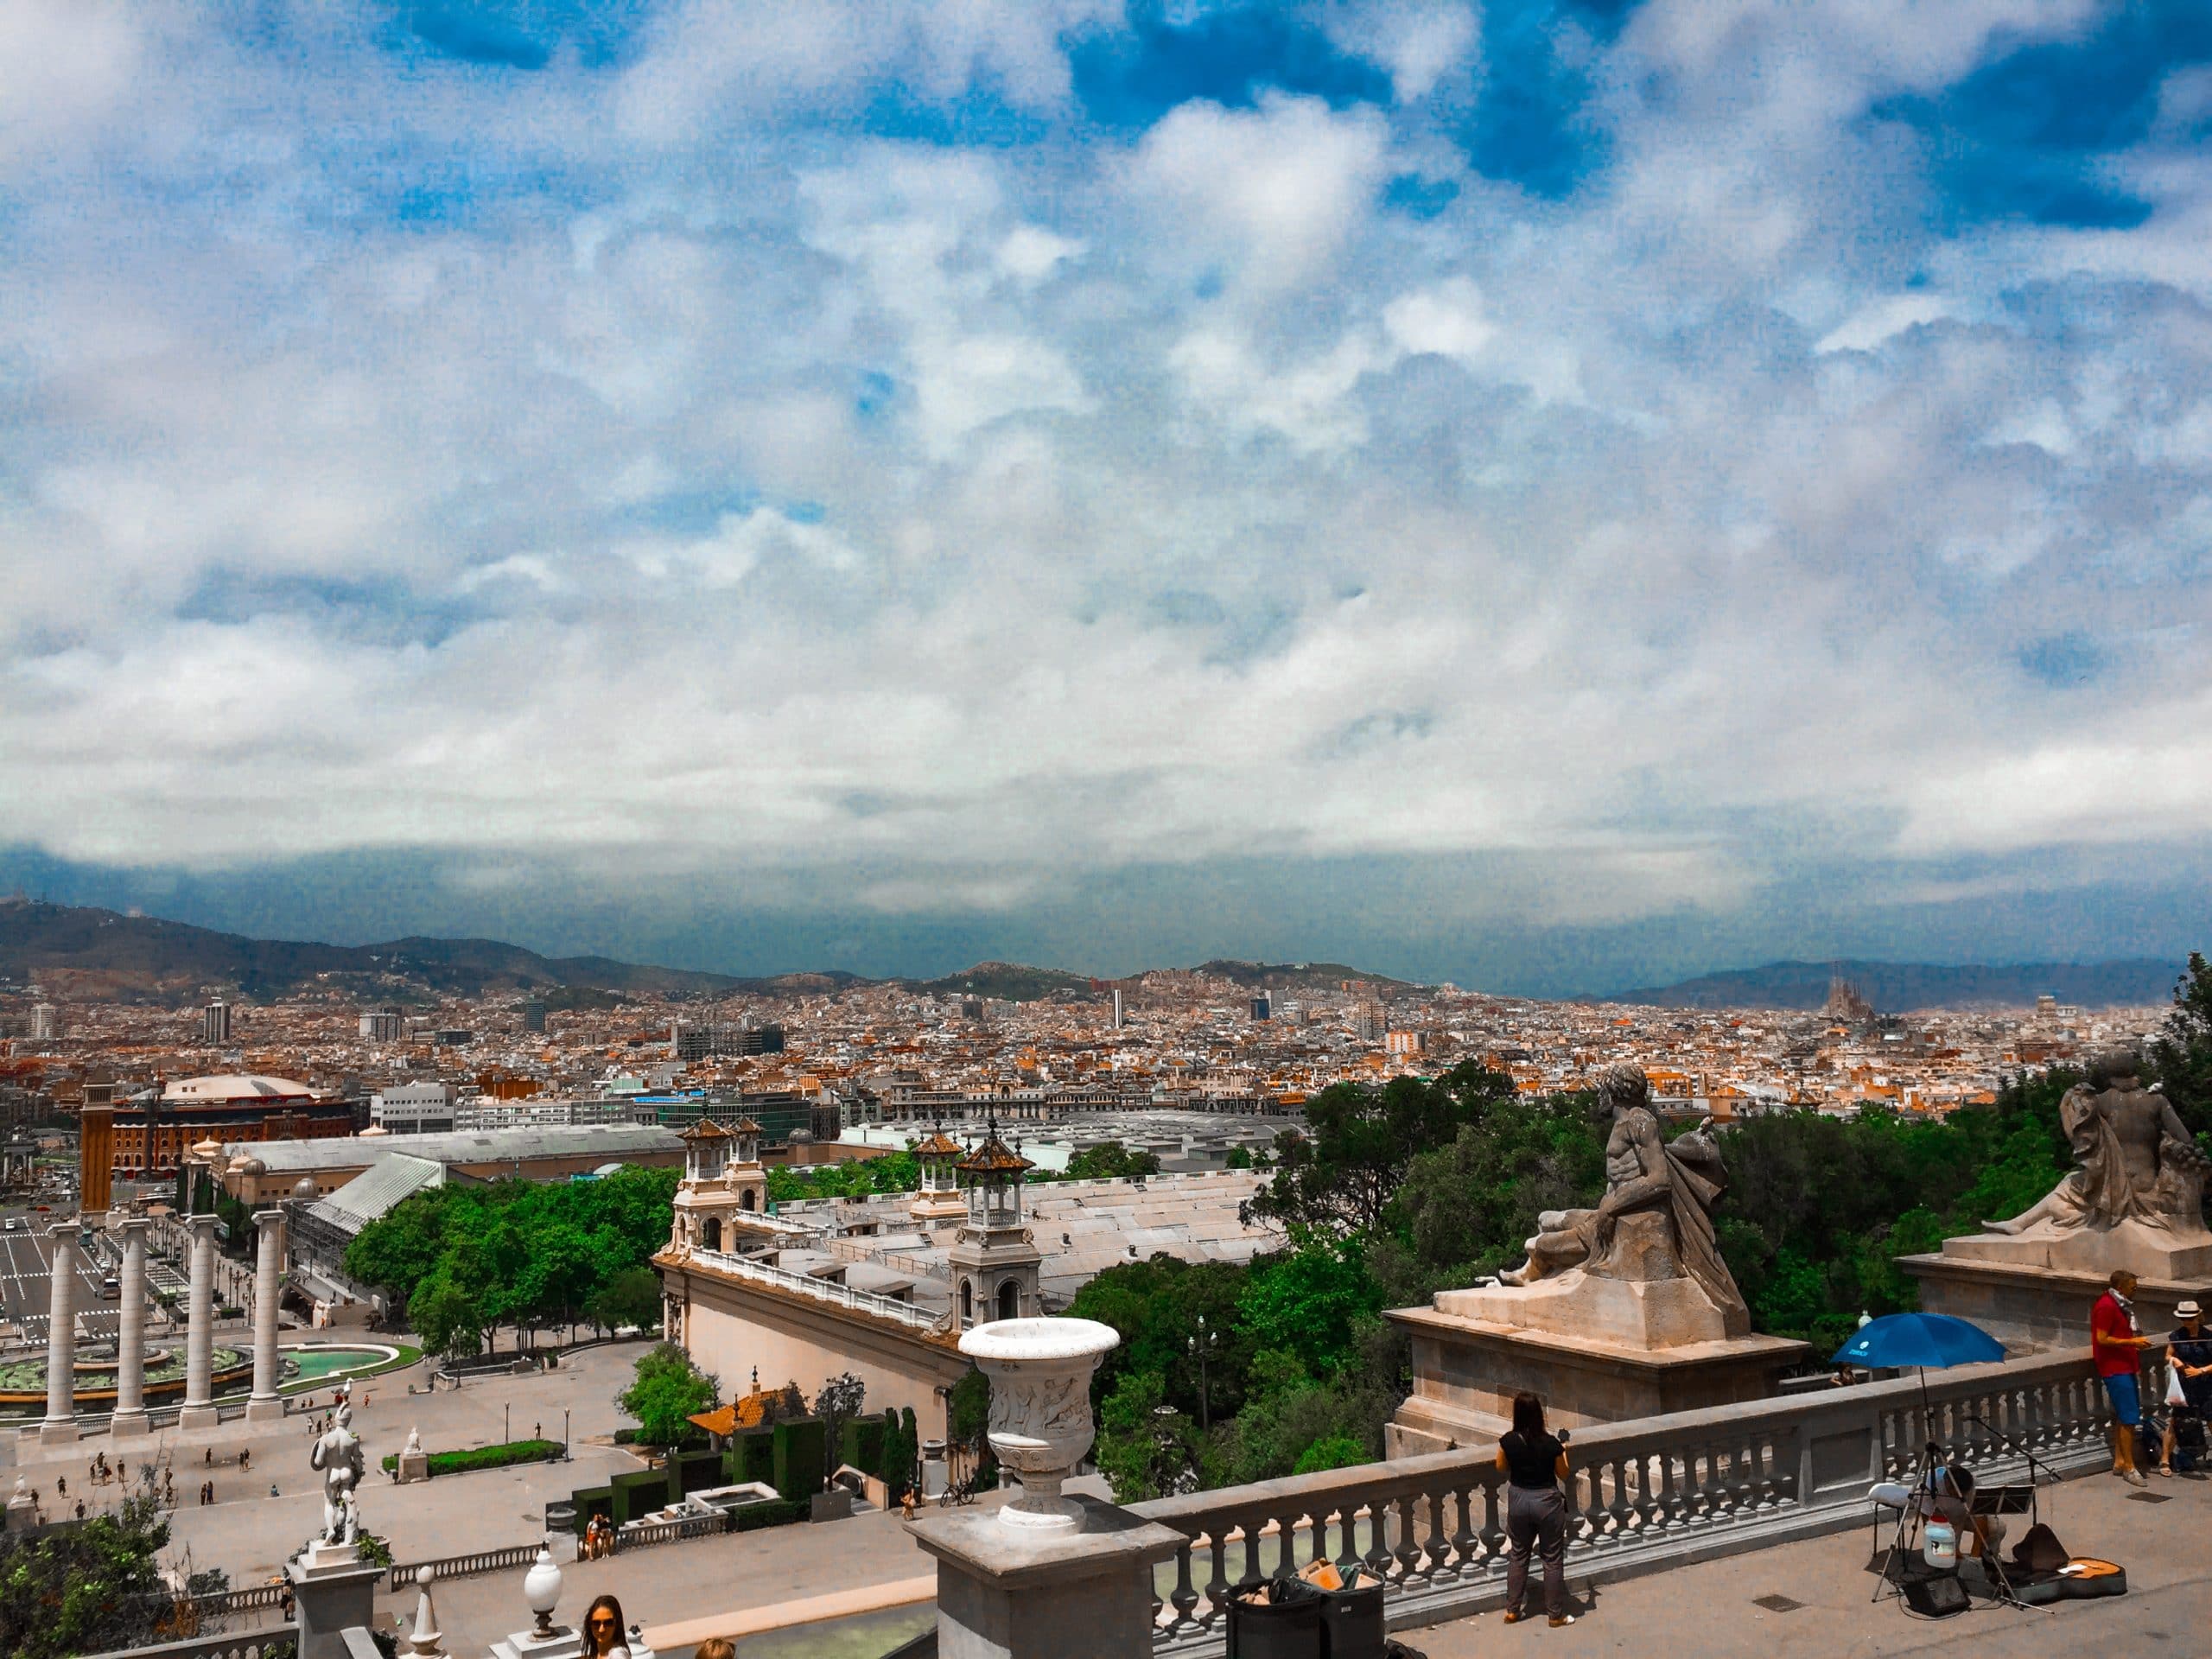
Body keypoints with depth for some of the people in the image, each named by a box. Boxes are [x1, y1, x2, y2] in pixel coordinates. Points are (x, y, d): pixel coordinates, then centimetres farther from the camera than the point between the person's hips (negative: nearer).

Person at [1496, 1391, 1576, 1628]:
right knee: (1553, 1559, 12)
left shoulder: (1509, 1442, -13)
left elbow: (1501, 1467, 4)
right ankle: (1556, 1614, 21)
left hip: (1518, 1500, 3)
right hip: (1547, 1501, -3)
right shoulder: (1552, 1444, -19)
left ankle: (1512, 1610, 25)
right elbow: (1563, 1475, -4)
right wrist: (1563, 1451, 11)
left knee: (1518, 1555, 18)